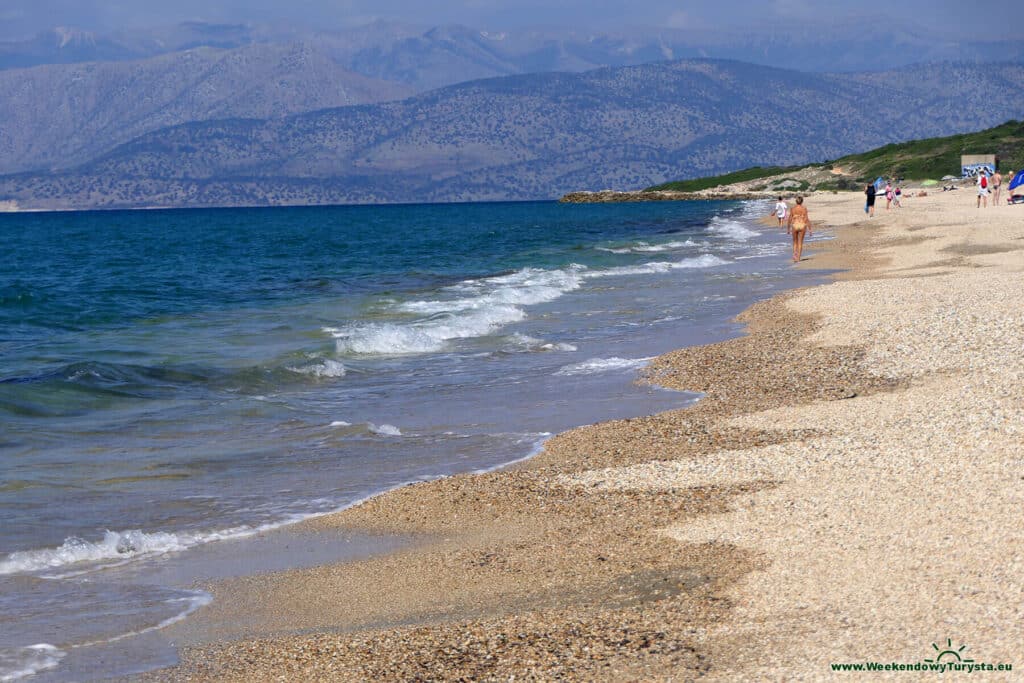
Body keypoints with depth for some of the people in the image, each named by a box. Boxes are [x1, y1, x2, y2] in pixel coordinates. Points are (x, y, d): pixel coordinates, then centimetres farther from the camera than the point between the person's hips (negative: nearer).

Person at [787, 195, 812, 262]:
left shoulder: (793, 208, 0)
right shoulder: (804, 208, -3)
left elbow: (790, 219, 1)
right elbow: (806, 218, -7)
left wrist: (788, 229, 11)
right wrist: (809, 229, -3)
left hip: (794, 226, 1)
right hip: (802, 225, -1)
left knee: (795, 242, 16)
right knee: (800, 242, 8)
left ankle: (795, 254, -5)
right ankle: (798, 257, 5)